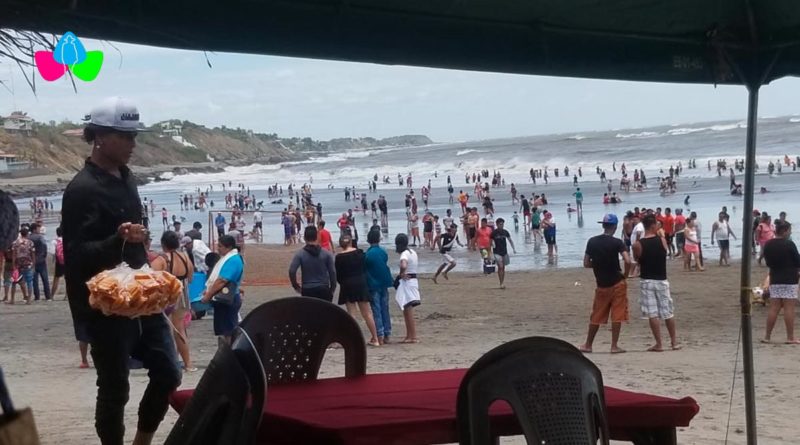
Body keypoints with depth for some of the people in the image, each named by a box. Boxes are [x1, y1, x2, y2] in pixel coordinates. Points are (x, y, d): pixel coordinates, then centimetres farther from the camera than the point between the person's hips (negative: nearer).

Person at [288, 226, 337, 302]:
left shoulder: (300, 254, -5)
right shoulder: (326, 254, -1)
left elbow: (292, 271, -15)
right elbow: (332, 272, -3)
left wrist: (296, 286, -1)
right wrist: (332, 289, 8)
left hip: (307, 290, -1)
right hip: (324, 289, 1)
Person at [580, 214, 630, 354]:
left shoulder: (592, 242, 0)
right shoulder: (617, 243, -12)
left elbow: (586, 264, 5)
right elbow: (627, 261, -22)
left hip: (601, 285, 4)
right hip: (617, 283, -4)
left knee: (596, 316, 13)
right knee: (617, 316, 3)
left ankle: (588, 345, 20)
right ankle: (614, 346, 3)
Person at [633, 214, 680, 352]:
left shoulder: (637, 245, -10)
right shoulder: (662, 240, -6)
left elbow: (636, 260, 4)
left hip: (646, 281, -2)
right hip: (661, 280, 2)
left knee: (652, 314, 1)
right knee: (668, 312, 13)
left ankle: (659, 344, 2)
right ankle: (674, 342, 22)